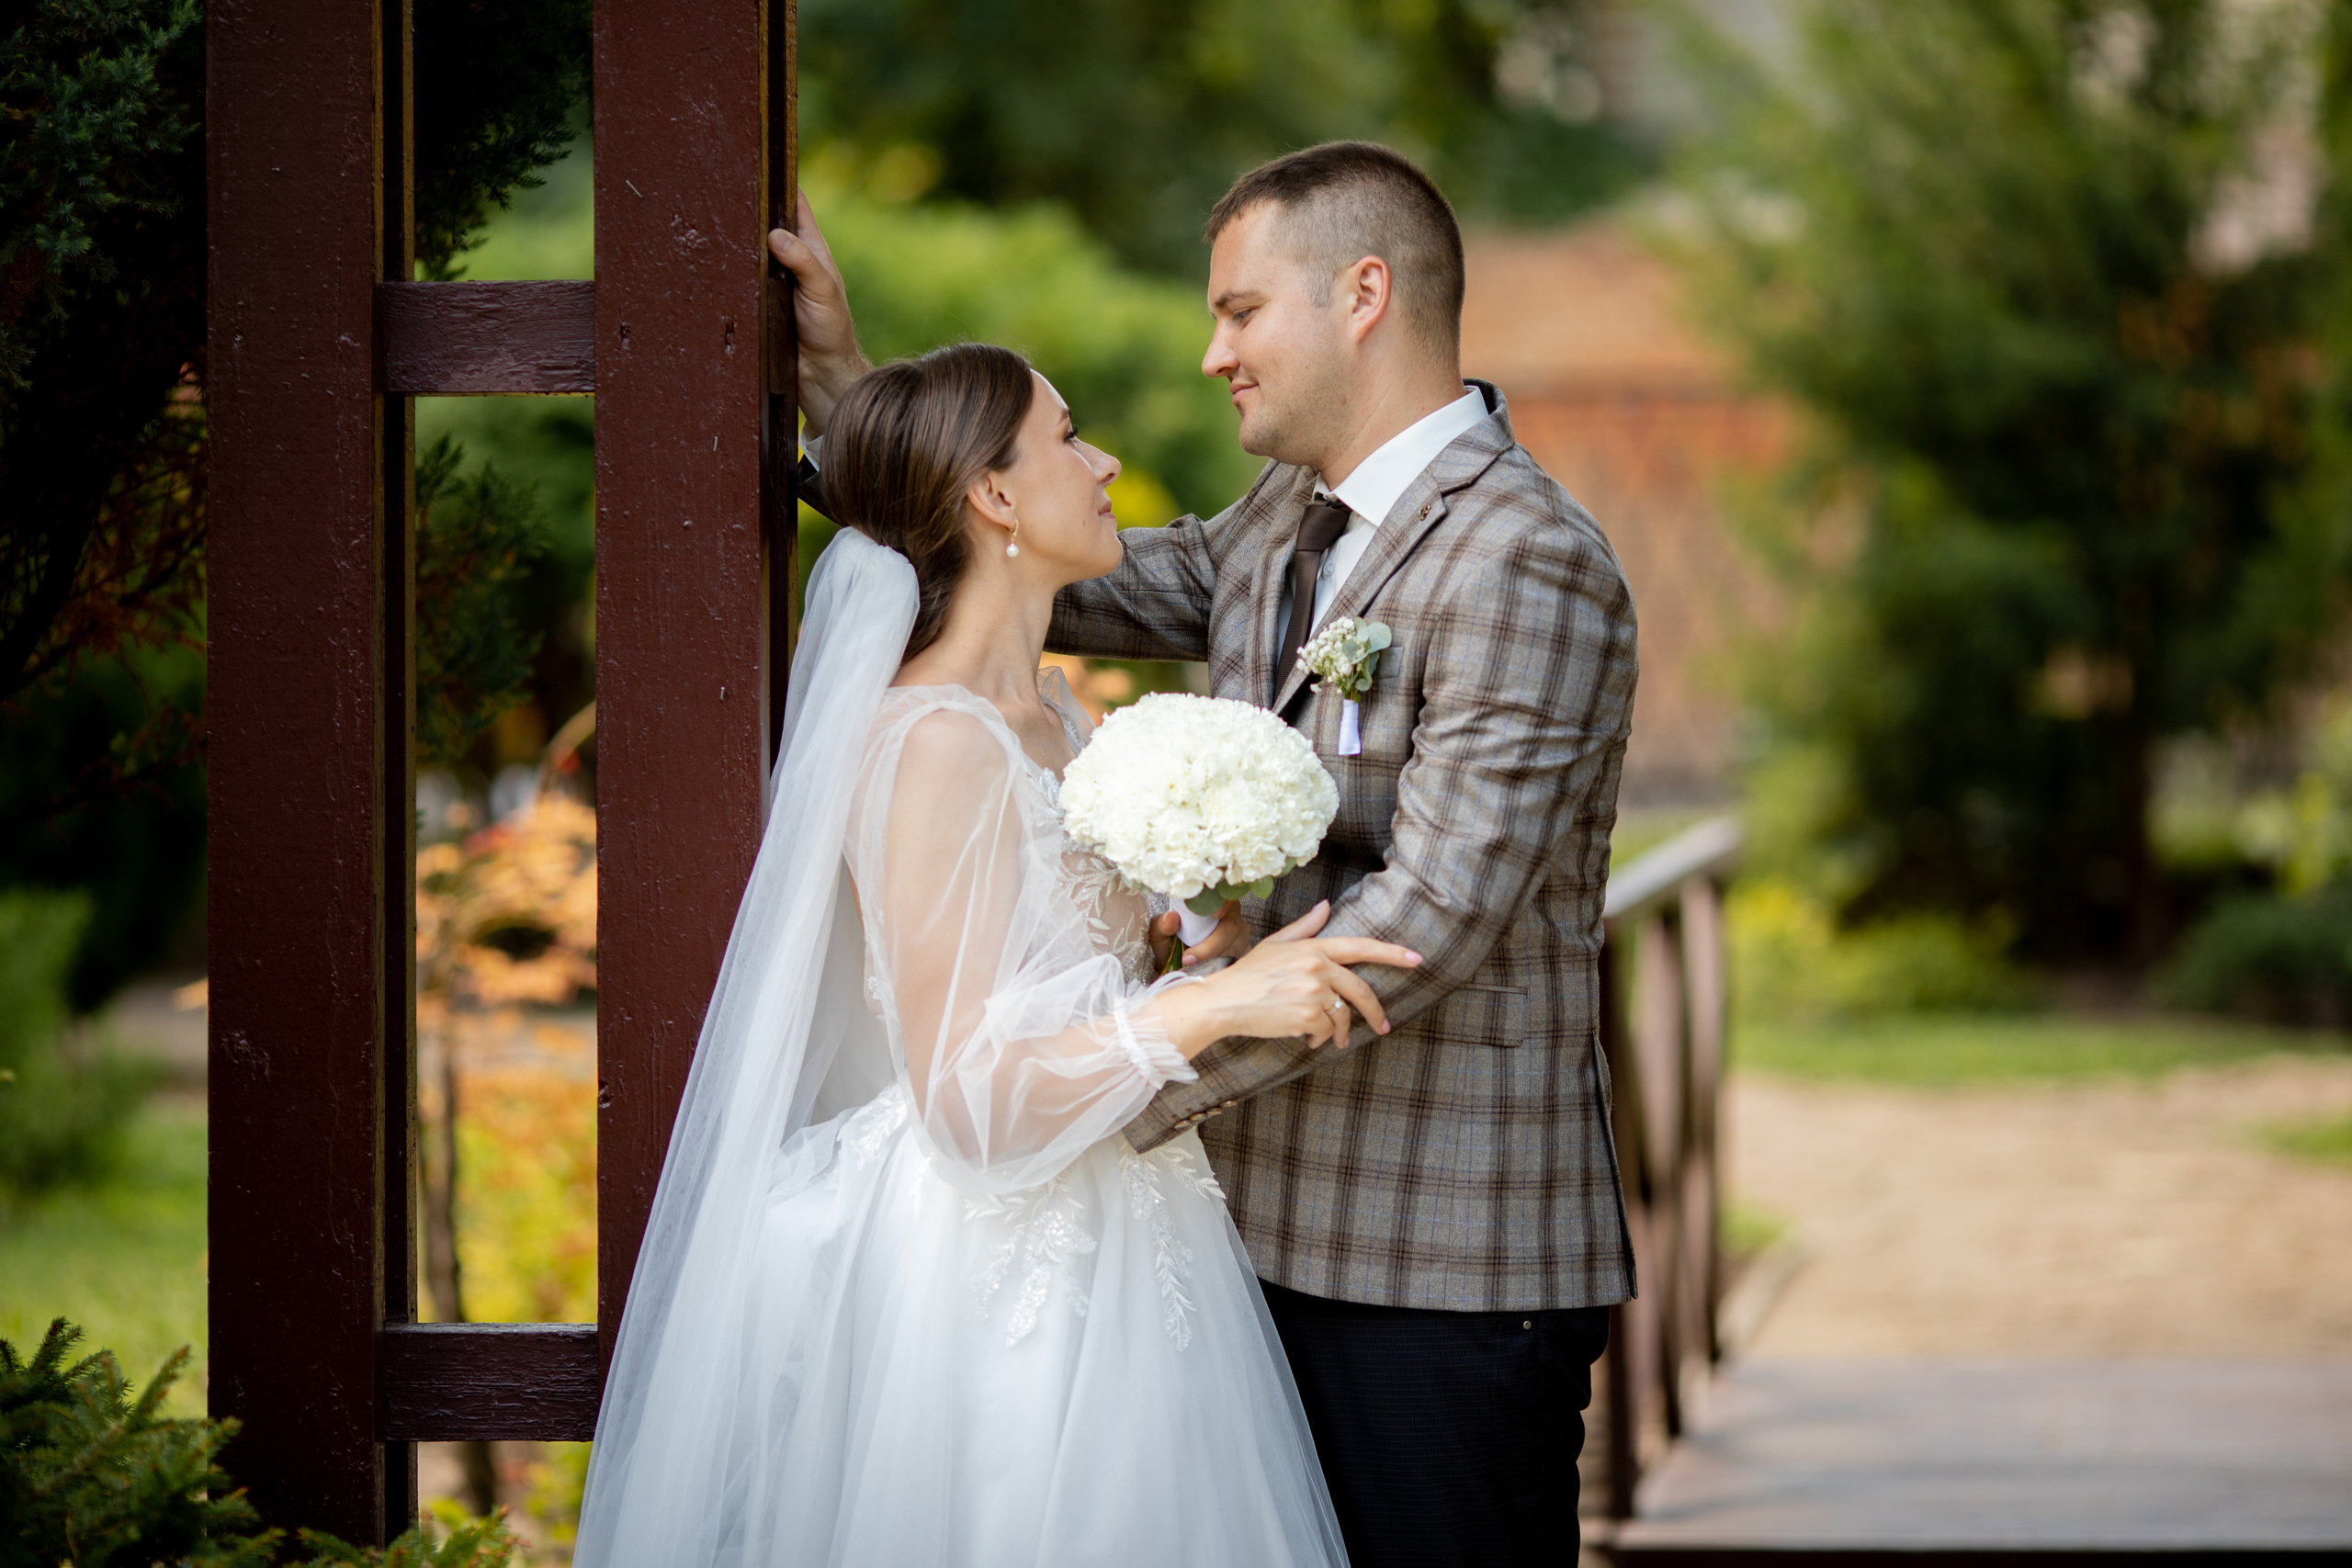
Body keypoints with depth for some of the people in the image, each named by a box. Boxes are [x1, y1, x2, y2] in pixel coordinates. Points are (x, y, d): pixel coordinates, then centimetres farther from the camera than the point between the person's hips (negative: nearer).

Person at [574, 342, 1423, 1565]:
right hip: (989, 1290, -9)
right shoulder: (932, 741, -18)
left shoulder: (1056, 719, 10)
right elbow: (968, 1097, -21)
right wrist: (1208, 1006, -27)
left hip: (1108, 1269, 9)